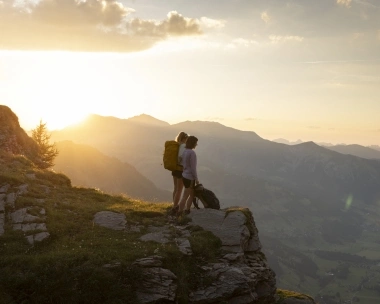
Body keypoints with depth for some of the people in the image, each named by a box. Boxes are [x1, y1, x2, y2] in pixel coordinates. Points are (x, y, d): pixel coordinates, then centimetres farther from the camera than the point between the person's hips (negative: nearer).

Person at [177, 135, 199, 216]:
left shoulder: (184, 151, 5)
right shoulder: (192, 153, -19)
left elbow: (181, 164, 11)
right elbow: (193, 168, -19)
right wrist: (196, 179, -10)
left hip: (184, 176, 9)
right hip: (190, 177, -9)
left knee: (192, 194, 20)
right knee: (185, 196, 0)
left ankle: (187, 211, 26)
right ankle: (179, 213, 5)